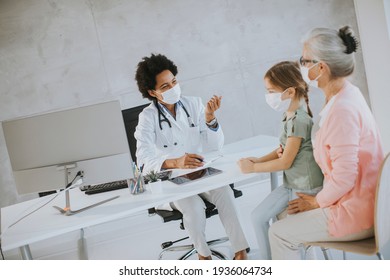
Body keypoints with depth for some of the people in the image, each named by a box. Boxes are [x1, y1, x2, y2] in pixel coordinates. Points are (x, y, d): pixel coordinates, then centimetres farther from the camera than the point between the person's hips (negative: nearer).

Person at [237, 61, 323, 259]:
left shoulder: (298, 120, -24)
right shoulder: (290, 116, 4)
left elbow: (285, 162, -20)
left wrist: (253, 168, -10)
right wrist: (258, 160, 3)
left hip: (305, 189, -9)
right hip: (292, 184, 9)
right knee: (257, 216, 9)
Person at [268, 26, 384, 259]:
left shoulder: (342, 108, -26)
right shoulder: (346, 94, 5)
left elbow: (344, 178, -26)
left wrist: (317, 202, -10)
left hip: (355, 214, -10)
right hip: (361, 202, 10)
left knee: (279, 233, 0)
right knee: (287, 214, 19)